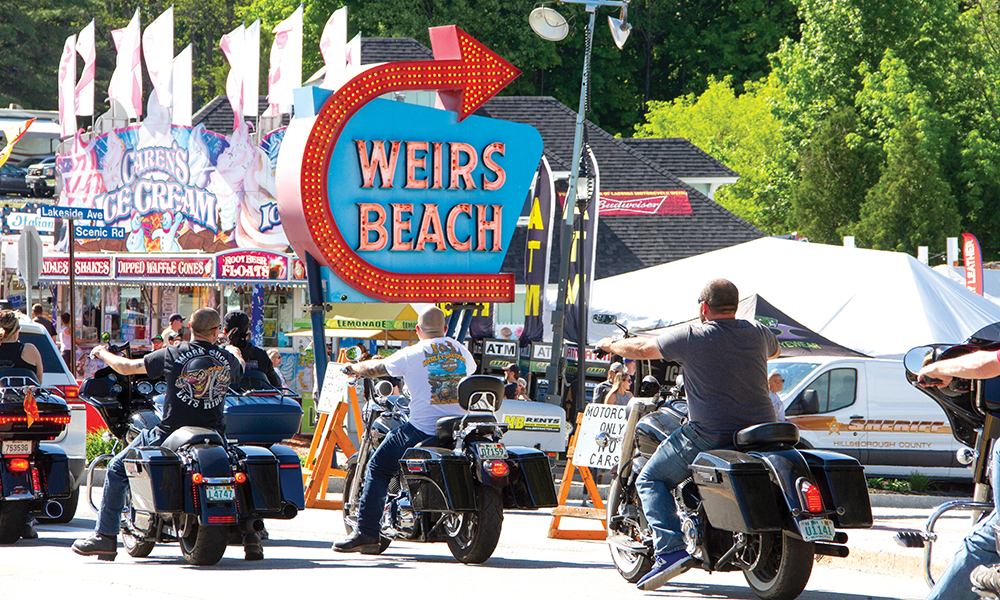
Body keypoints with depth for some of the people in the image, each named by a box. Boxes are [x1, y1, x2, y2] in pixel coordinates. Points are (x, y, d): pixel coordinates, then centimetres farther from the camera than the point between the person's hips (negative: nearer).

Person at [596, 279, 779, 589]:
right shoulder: (758, 333, 5)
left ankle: (670, 550, -8)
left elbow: (642, 348, 5)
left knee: (651, 479, 11)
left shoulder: (692, 336, -8)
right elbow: (774, 350, 31)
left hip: (709, 433, -5)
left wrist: (612, 345, 25)